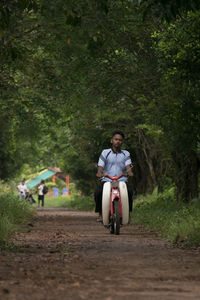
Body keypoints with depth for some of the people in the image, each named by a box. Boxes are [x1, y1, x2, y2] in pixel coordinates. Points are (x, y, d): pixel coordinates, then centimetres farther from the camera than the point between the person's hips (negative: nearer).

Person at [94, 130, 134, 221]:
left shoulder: (126, 154, 13)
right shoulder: (105, 152, 9)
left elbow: (128, 165, -2)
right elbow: (100, 166, -1)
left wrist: (129, 172, -27)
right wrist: (99, 173, -25)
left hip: (122, 180, 0)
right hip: (106, 180, 0)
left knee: (129, 191, -31)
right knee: (98, 192, -29)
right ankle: (101, 214, -11)